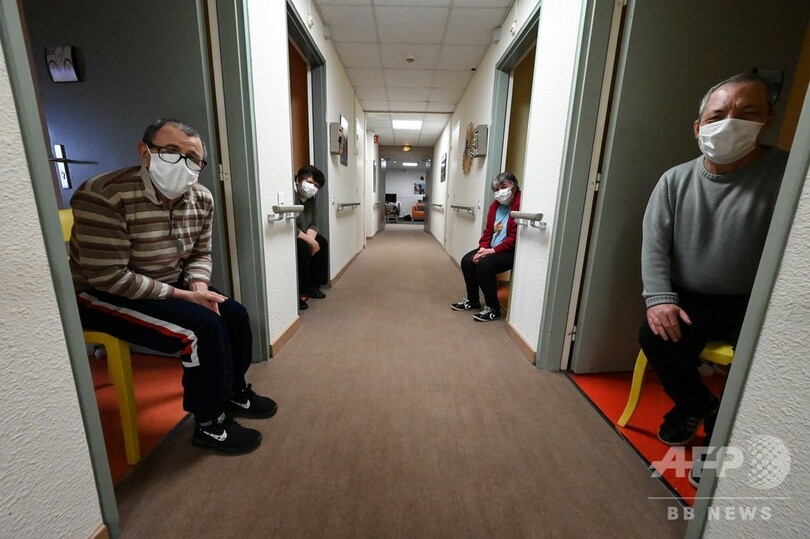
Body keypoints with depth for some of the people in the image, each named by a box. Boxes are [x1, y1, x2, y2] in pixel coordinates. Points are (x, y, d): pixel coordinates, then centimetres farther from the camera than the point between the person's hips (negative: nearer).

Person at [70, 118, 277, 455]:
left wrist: (198, 286, -15)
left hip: (167, 288, 7)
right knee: (203, 326, -26)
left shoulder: (201, 199, -5)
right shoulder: (102, 196, -25)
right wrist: (183, 296, -26)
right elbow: (108, 277, -26)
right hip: (102, 295, -7)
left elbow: (200, 254, 5)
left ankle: (234, 393, 22)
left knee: (234, 315, -3)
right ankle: (209, 426, -4)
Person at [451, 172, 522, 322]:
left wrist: (493, 250, -22)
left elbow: (515, 237, -24)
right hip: (492, 248, 9)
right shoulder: (496, 204, 9)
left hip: (512, 251, -9)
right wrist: (483, 248, -6)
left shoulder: (520, 203, -18)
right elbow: (488, 230, 11)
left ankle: (494, 309, -9)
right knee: (467, 260, -3)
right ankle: (473, 300, 13)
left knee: (484, 265, -27)